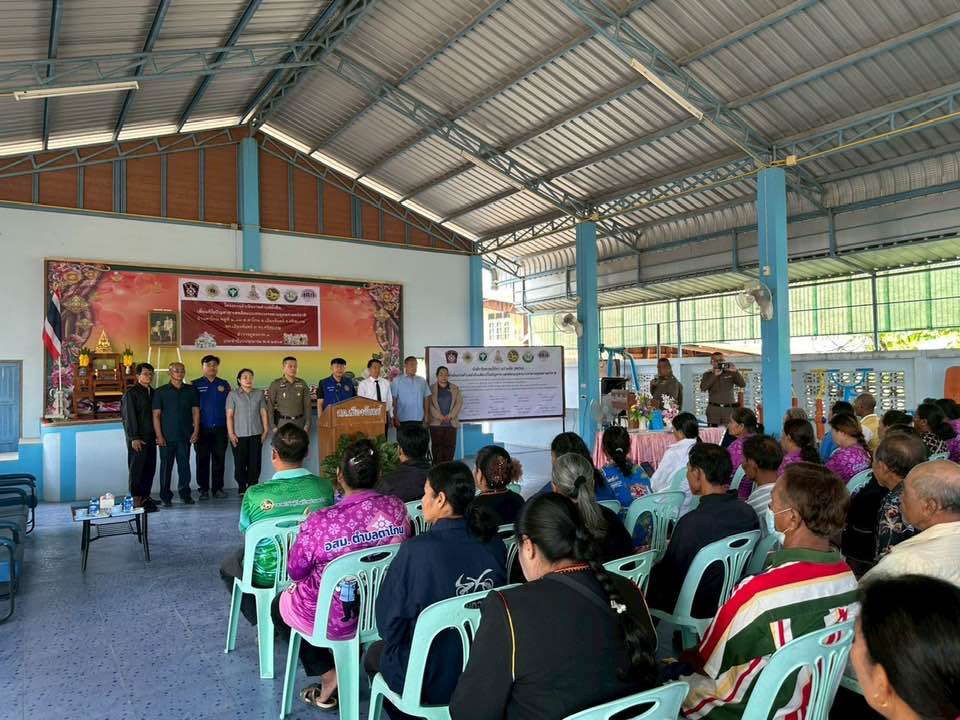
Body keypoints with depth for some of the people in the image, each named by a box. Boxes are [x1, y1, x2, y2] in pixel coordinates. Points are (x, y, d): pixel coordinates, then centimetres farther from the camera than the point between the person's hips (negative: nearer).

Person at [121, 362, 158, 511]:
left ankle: (145, 496, 19)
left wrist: (157, 434, 11)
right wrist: (134, 438, -16)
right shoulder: (131, 393, -7)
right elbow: (129, 416, -12)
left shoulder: (152, 392, 13)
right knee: (137, 469, -2)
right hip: (137, 438, -7)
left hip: (150, 437, 7)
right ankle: (136, 500, 2)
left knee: (150, 467, 9)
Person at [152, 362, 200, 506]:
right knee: (166, 466, 4)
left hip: (185, 436, 2)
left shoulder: (191, 390, 9)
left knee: (184, 465, 5)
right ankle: (166, 496, 13)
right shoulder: (161, 392, 2)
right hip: (167, 437, -2)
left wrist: (196, 431, -1)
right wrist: (159, 436, -7)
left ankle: (185, 494, 16)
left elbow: (196, 411, 8)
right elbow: (156, 415, -1)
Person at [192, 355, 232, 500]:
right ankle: (203, 489, 10)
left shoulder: (224, 384, 11)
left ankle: (218, 488, 13)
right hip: (203, 428, -1)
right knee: (202, 459, 3)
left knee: (219, 459, 4)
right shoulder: (195, 384, 5)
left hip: (220, 428, 2)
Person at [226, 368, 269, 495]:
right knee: (240, 462, 2)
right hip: (239, 435, -2)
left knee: (255, 462, 3)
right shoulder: (233, 395, 2)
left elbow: (263, 413, 9)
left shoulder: (259, 394, 9)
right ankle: (242, 488, 13)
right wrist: (231, 433, -8)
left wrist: (266, 430, 4)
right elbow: (229, 415, -2)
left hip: (256, 434, 2)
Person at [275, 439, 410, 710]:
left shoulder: (321, 522, -27)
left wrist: (306, 531, 7)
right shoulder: (397, 508, -15)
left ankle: (329, 675, 20)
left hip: (335, 619, -5)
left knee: (279, 604, 27)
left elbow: (295, 572, -10)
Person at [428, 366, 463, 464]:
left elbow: (459, 402, 3)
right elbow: (429, 404, -4)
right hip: (436, 423, -2)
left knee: (450, 445, 0)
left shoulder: (455, 389, 12)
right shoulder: (431, 389, 4)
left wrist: (450, 415, -9)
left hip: (451, 422, 2)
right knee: (437, 446, -1)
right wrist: (440, 416, -13)